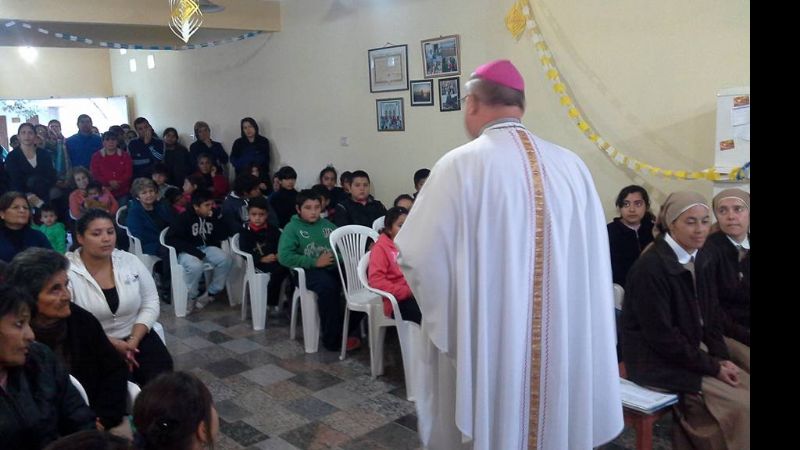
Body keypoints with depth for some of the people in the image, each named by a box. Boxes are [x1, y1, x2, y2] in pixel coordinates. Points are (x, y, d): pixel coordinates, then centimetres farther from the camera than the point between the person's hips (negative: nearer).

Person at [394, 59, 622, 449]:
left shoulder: (461, 164, -15)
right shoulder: (572, 166, -3)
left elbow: (418, 256, -12)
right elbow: (594, 260, 2)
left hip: (482, 346, -4)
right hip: (563, 346, 4)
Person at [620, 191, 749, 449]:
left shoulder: (701, 261, 4)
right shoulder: (650, 267, -21)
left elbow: (711, 316, 12)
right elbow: (661, 336, -20)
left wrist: (723, 358, -4)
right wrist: (713, 366, -15)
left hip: (693, 353, 8)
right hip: (658, 362, -8)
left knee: (746, 386, -3)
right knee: (739, 405, -14)